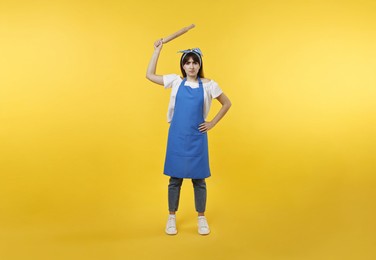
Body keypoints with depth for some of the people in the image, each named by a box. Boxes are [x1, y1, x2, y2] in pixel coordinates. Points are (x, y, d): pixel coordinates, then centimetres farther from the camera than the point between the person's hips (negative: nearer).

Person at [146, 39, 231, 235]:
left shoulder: (208, 85, 1)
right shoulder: (176, 81, 4)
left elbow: (227, 103, 10)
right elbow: (150, 75, 7)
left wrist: (212, 123, 4)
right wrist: (157, 50, 6)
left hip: (197, 138, 0)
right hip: (177, 137, 1)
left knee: (199, 179, 7)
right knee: (175, 178, 7)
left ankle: (201, 218, 22)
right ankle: (171, 217, 22)